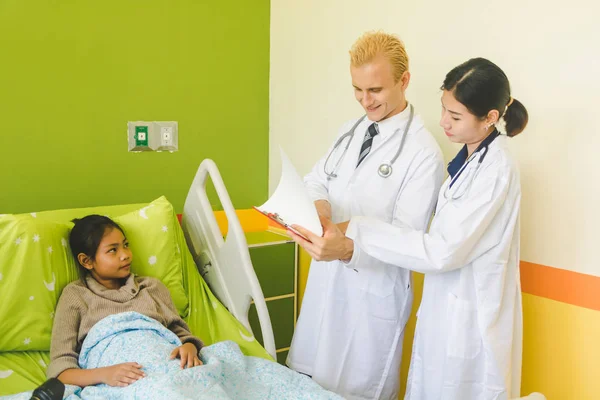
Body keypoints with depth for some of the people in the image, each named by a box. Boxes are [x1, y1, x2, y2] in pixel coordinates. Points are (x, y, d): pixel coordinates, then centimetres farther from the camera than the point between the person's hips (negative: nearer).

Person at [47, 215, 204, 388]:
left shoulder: (152, 287, 20)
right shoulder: (75, 295, 10)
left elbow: (181, 334, 18)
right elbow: (59, 368, 1)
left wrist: (189, 347, -8)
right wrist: (104, 374, -19)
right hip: (113, 386, -2)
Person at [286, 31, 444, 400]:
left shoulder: (423, 153, -16)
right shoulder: (351, 131, 8)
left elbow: (407, 235, -19)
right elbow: (317, 181, 6)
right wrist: (318, 206, -17)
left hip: (374, 289, -6)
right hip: (326, 275, 6)